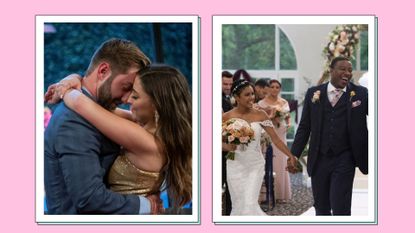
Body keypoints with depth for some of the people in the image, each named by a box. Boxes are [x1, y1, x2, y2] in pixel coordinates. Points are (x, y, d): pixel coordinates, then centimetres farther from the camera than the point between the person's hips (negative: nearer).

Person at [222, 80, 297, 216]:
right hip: (236, 166, 0)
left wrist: (291, 156, -15)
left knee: (250, 204, -10)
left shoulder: (260, 115, -4)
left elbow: (275, 138, -7)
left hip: (255, 165, 0)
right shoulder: (226, 117, -4)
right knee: (239, 205, 5)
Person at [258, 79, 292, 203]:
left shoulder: (284, 102, 11)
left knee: (281, 163, 6)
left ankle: (281, 194, 14)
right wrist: (270, 118, -19)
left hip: (281, 135, 4)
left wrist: (288, 124, -1)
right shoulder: (262, 103, -2)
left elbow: (288, 117, 19)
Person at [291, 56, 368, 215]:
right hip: (318, 160, 3)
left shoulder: (361, 94, 0)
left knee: (340, 208, -8)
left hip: (344, 160, -2)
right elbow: (304, 127, 7)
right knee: (321, 208, 13)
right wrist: (294, 155, 3)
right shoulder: (314, 93, 4)